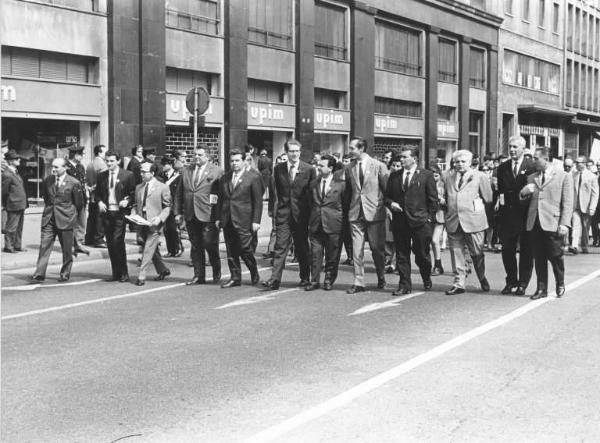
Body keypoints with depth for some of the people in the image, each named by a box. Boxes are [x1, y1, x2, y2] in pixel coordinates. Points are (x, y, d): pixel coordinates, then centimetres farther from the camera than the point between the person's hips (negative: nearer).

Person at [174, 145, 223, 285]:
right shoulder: (186, 170, 13)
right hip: (190, 216, 5)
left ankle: (216, 273, 18)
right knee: (195, 247, 8)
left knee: (210, 245, -3)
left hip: (208, 216, -5)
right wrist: (178, 212, 9)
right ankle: (199, 276, 15)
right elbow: (179, 193, 15)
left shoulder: (216, 171, -1)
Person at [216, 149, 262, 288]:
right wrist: (218, 218, 9)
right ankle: (235, 278, 14)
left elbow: (258, 202, -4)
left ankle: (254, 274, 20)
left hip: (244, 221, -5)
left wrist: (256, 221, -9)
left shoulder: (253, 178, -3)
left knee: (245, 249, -3)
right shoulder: (224, 178, 13)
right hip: (227, 221, 5)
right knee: (231, 251, 6)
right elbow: (220, 199, 16)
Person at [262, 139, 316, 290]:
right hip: (283, 214, 1)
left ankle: (305, 277, 23)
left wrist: (312, 214, -1)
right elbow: (273, 191, 10)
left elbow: (313, 192, 1)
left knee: (302, 247, 9)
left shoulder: (309, 170, -1)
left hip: (301, 214, -1)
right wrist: (272, 209, 3)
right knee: (280, 246, -6)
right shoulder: (278, 169, 5)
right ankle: (275, 279, -9)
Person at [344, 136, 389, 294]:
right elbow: (348, 191, 13)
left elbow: (387, 189, 1)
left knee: (377, 248, 6)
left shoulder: (379, 166, -3)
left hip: (375, 212, -3)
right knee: (357, 250, 0)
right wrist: (348, 209, 7)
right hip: (355, 213, 3)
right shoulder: (349, 168, 7)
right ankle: (358, 282, 5)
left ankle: (381, 278, 27)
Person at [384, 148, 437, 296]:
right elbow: (387, 196, 17)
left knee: (422, 254, 4)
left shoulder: (426, 175, 1)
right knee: (401, 255, 4)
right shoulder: (394, 176, 11)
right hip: (399, 221, 3)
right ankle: (404, 286, 10)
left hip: (420, 221, -3)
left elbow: (433, 199, 1)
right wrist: (391, 203, -4)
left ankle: (427, 280, 28)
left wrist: (430, 218, -4)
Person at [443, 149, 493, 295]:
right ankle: (459, 284, 10)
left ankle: (482, 279, 27)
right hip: (453, 222, 3)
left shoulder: (479, 176, 3)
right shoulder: (449, 177, 14)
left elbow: (488, 198, 3)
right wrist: (449, 210, 10)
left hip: (473, 221, -3)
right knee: (456, 253, 3)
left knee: (477, 253, 4)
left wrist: (477, 207, 3)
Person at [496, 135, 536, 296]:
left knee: (526, 251, 3)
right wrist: (500, 199, -1)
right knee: (507, 249, 6)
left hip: (526, 215, -4)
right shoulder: (502, 168, 10)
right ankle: (511, 281, 19)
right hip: (507, 215, 4)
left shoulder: (532, 166, -3)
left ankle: (522, 284, 12)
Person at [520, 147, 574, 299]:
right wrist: (524, 192, -5)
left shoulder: (564, 176, 2)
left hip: (552, 223, -4)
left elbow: (567, 202, -2)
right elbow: (522, 198, 19)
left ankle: (560, 284, 23)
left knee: (555, 256, 1)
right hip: (535, 223, 4)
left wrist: (564, 224, -11)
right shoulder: (531, 178, 16)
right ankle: (542, 288, 14)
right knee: (539, 258, 6)